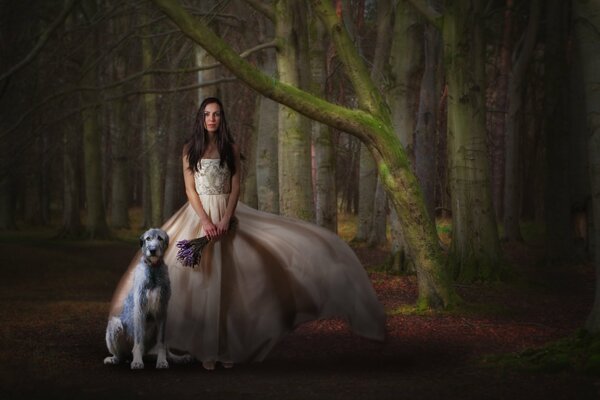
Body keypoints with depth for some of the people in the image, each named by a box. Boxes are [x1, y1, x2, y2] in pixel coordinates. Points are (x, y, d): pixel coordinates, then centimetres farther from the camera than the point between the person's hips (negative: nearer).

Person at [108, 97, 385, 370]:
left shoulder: (231, 149, 7)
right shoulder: (190, 149, 4)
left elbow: (235, 188, 2)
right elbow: (190, 189, -2)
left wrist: (225, 219, -13)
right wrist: (206, 221, -15)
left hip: (227, 215, 1)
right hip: (198, 215, -1)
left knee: (227, 281, -5)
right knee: (201, 279, -6)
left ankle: (228, 348, 1)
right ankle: (206, 349, -2)